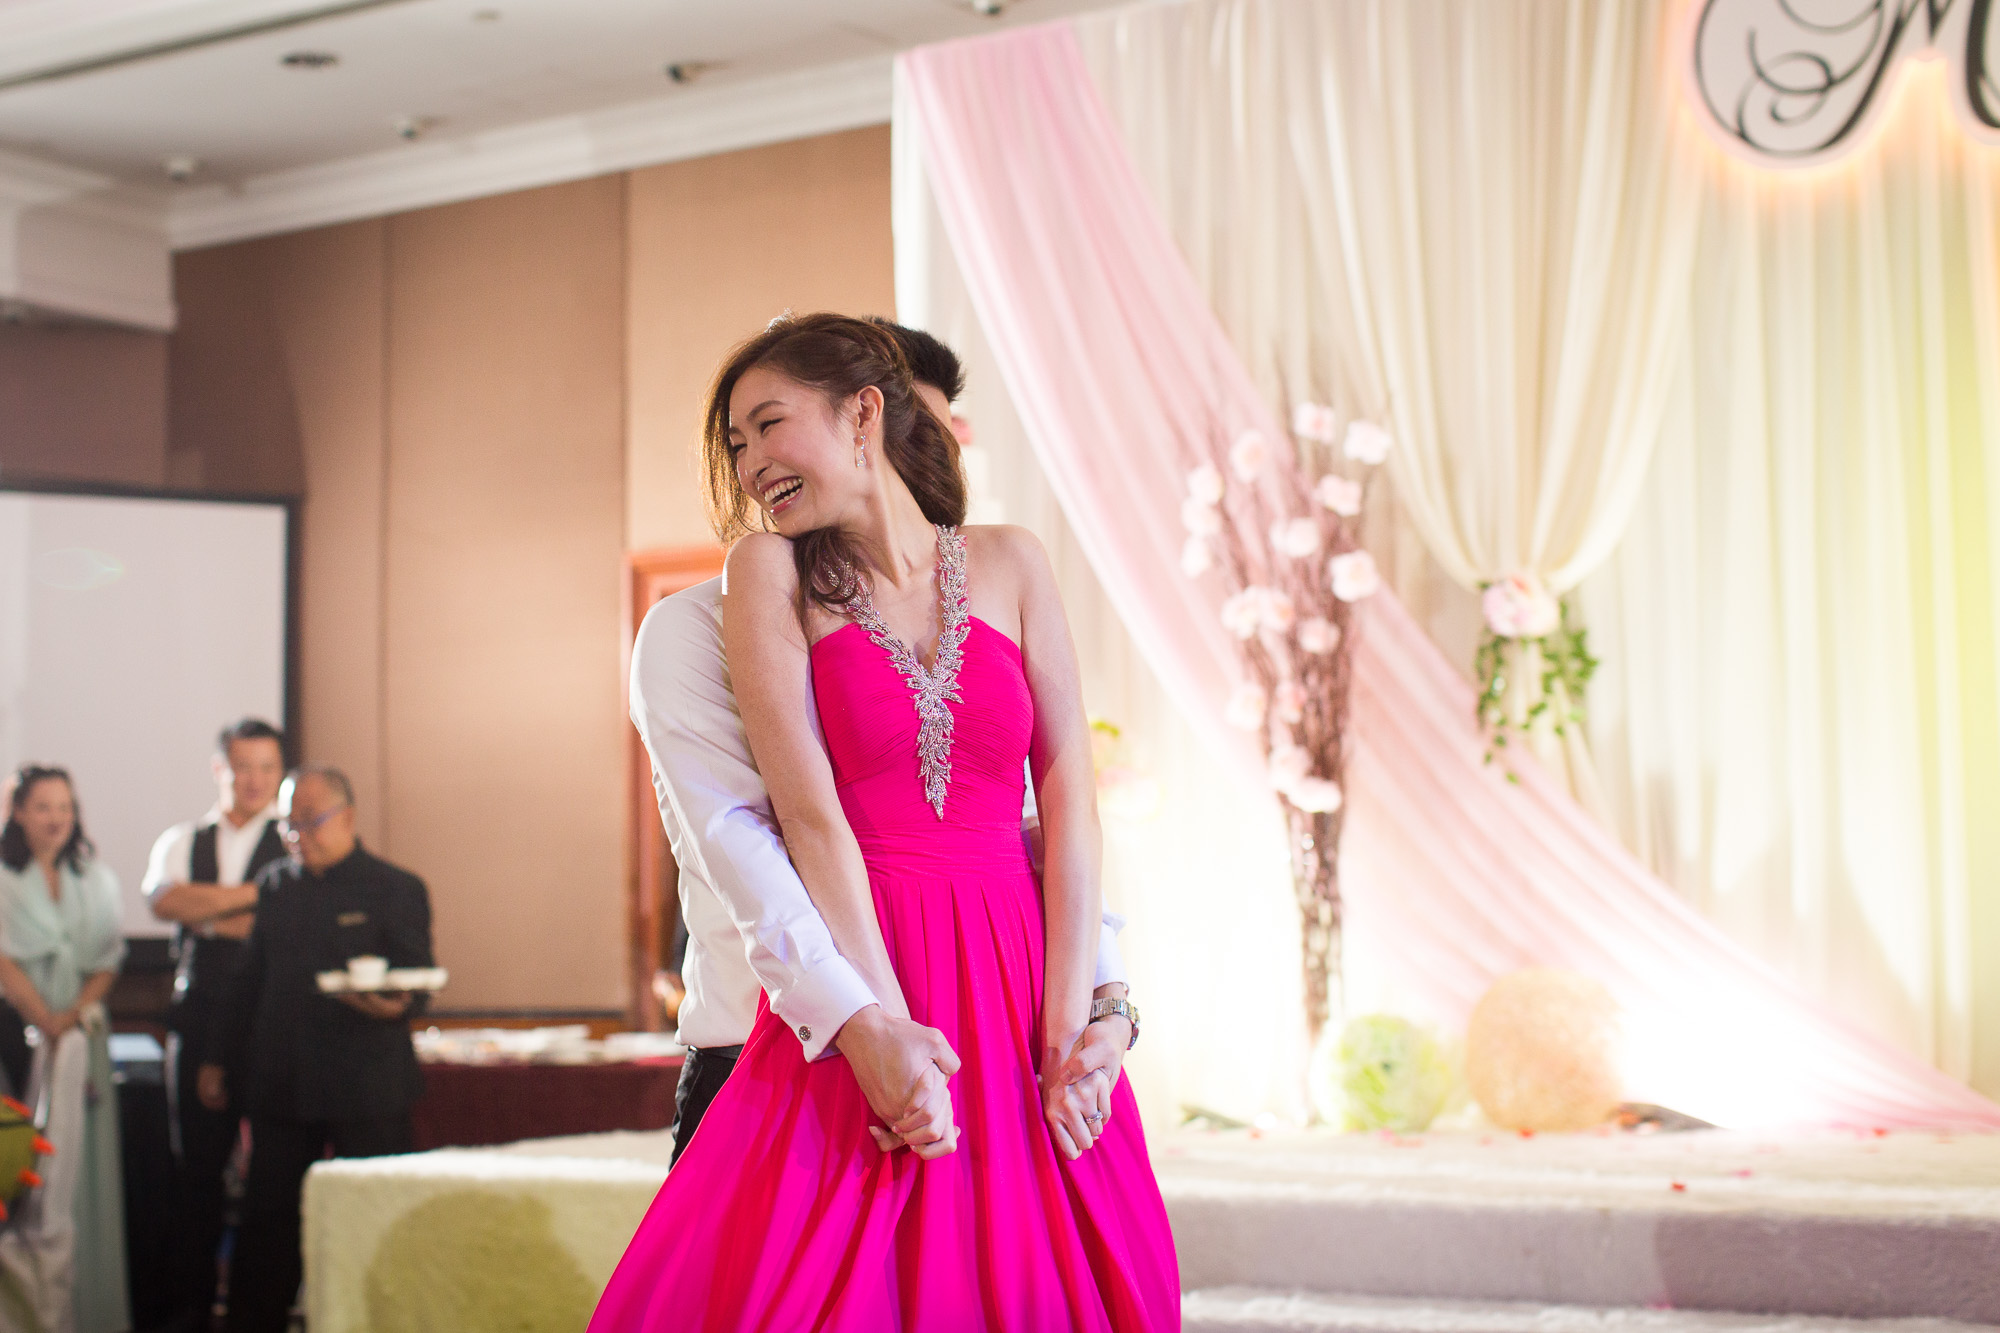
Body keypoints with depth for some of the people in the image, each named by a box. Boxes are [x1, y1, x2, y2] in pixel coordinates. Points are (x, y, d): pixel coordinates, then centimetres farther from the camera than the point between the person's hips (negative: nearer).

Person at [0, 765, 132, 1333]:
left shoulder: (96, 879, 14)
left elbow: (108, 961, 9)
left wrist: (74, 1015, -7)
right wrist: (47, 1024, -12)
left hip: (83, 1027, 3)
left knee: (85, 1160, -2)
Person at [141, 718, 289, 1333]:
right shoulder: (182, 841, 15)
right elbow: (164, 899, -5)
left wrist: (210, 911, -6)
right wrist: (256, 894, -9)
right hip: (200, 1018, 3)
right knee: (197, 1163, 5)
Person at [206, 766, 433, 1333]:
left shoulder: (395, 889, -1)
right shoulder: (274, 886, 14)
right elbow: (250, 981, 18)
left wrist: (396, 1003, -28)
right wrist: (223, 1061, 15)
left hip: (366, 1090, -4)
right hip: (280, 1086, 4)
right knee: (267, 1221, 7)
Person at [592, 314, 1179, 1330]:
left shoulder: (1008, 564, 9)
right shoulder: (769, 572, 4)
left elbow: (1068, 798, 3)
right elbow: (809, 814, -6)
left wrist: (1072, 1025, -7)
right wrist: (888, 1034, -14)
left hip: (1016, 985, 2)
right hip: (853, 970, -2)